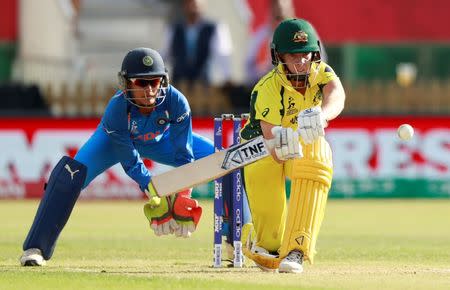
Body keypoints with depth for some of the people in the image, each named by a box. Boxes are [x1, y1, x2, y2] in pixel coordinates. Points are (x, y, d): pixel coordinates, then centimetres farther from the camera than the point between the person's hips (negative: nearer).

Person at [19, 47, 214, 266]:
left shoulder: (177, 102, -36)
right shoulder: (116, 108, -39)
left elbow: (184, 154, -27)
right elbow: (130, 162, -29)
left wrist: (183, 197, -32)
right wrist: (153, 196, -34)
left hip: (160, 140, 2)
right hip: (116, 141, -2)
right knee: (72, 172, -28)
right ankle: (34, 248, -21)